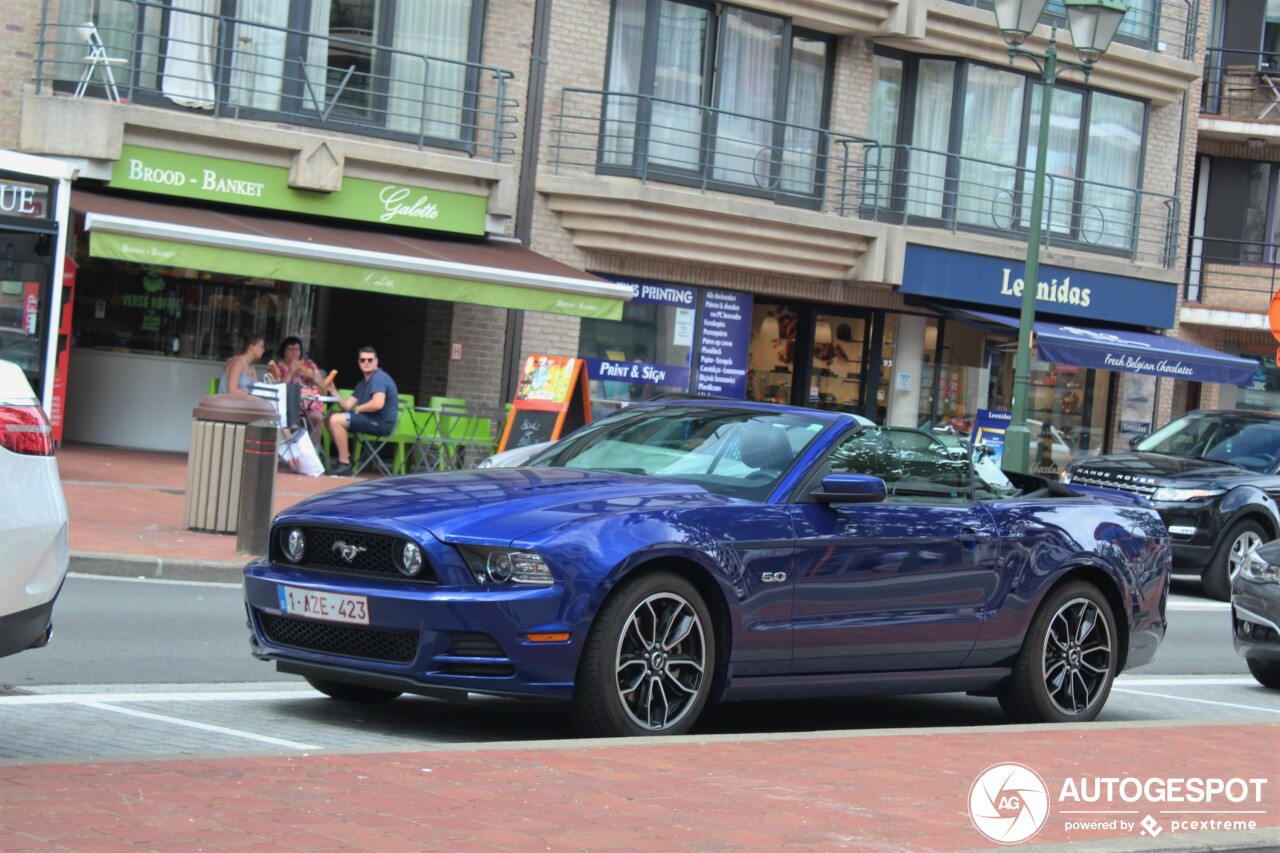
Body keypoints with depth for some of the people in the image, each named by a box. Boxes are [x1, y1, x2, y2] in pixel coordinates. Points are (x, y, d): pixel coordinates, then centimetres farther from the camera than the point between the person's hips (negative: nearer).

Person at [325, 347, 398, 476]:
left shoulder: (379, 378, -12)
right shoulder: (363, 383, 20)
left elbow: (377, 404, -27)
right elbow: (347, 406, 14)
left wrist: (359, 409, -10)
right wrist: (333, 391, 2)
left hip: (381, 423, -10)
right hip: (370, 419, 10)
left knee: (336, 420, -21)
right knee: (330, 418, 11)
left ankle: (345, 465, -19)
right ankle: (346, 456, 10)